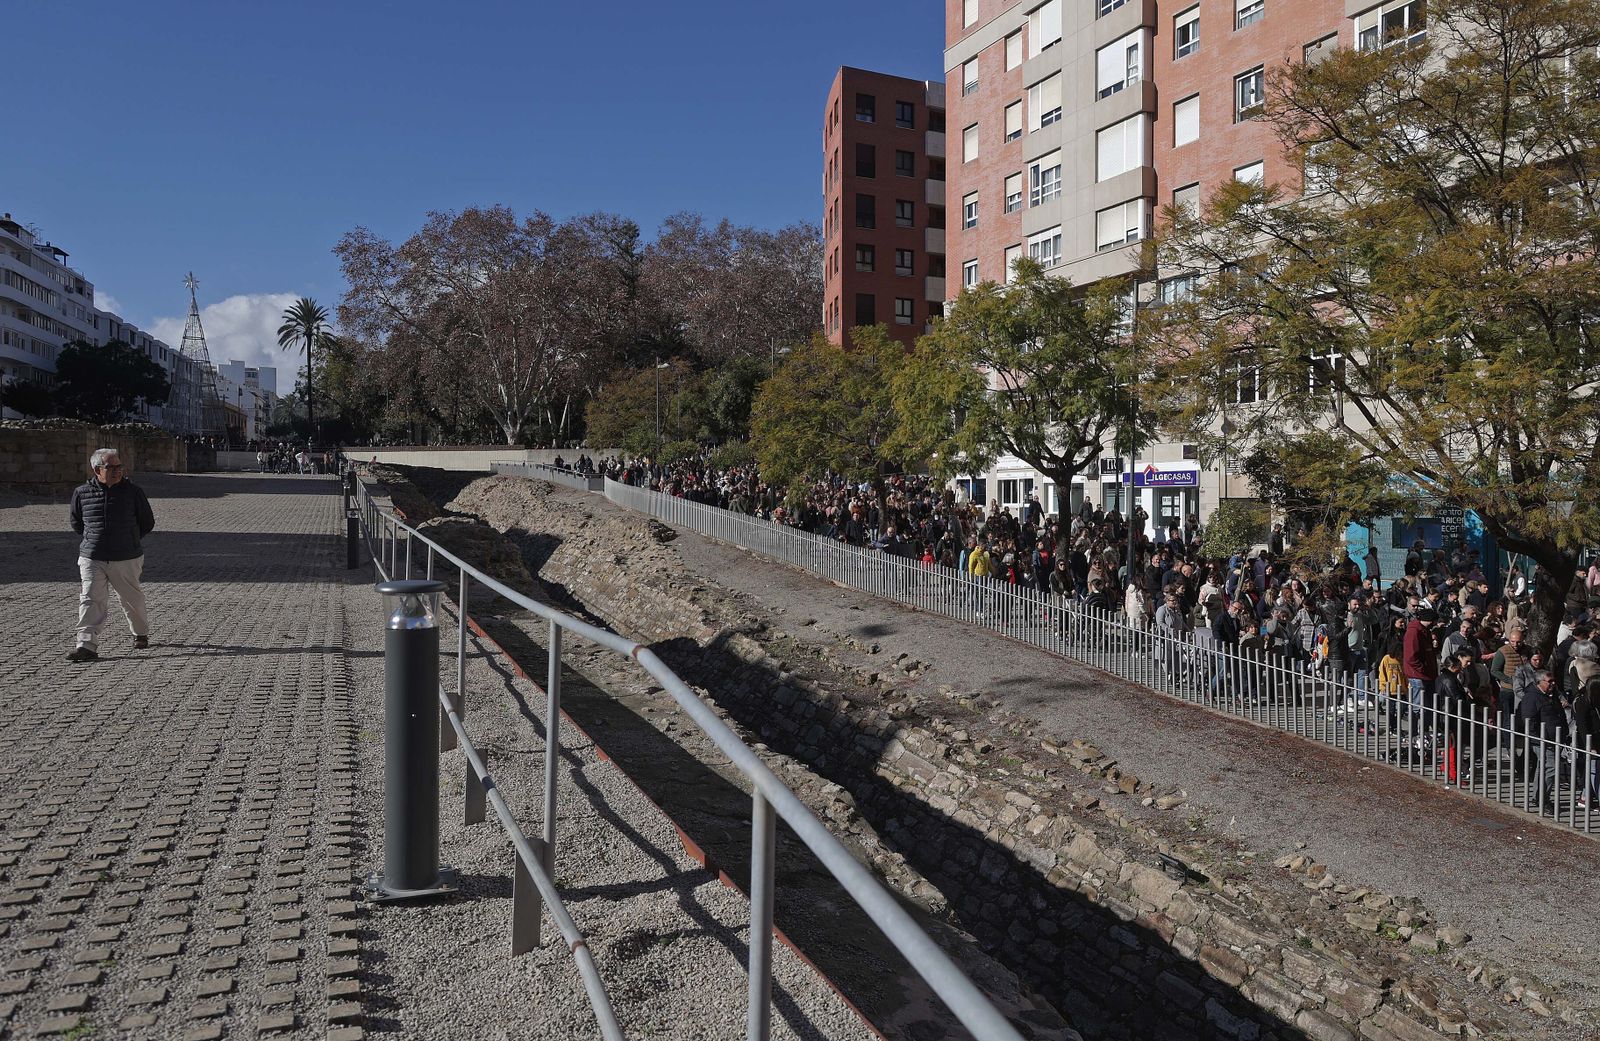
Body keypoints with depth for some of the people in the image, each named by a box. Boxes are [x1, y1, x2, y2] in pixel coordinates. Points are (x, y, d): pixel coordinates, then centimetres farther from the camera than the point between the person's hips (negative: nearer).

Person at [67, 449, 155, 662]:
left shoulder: (133, 492, -3)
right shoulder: (82, 493, 0)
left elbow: (147, 523, 8)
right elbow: (75, 521, 19)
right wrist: (93, 538, 15)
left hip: (126, 559, 0)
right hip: (91, 559, 1)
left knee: (132, 598, 12)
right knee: (91, 600, -10)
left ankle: (141, 633, 34)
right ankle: (87, 645, -12)